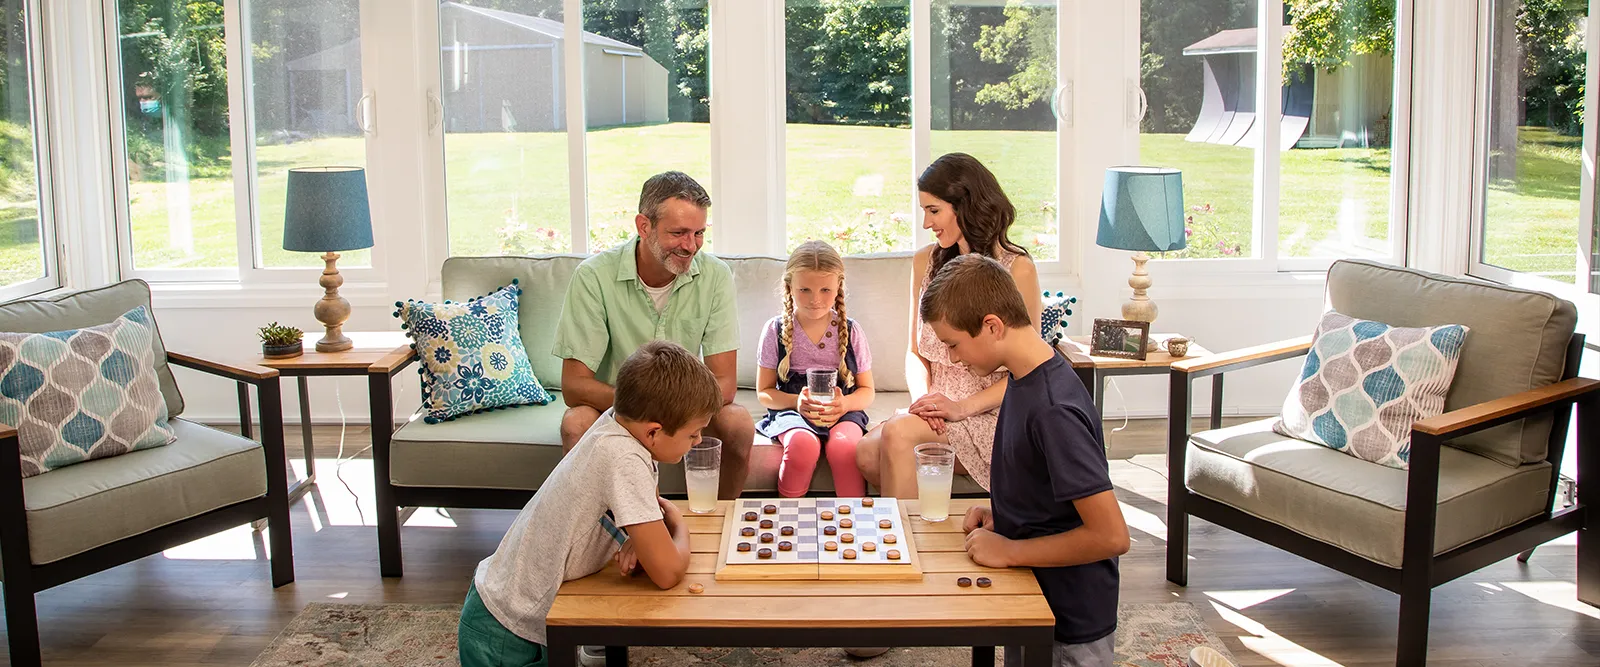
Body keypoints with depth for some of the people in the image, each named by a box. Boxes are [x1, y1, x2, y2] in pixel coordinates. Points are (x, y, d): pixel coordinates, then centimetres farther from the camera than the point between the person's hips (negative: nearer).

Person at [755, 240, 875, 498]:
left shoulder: (850, 331, 6)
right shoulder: (776, 330, 4)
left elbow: (867, 390, 9)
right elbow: (764, 392, 6)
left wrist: (845, 404, -14)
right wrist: (796, 401, -15)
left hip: (842, 410, 1)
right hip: (791, 409, 0)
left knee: (844, 445, -35)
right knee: (803, 443, -36)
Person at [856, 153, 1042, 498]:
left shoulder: (1017, 269, -6)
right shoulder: (925, 262, 11)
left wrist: (961, 407, -18)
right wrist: (923, 395, -7)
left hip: (990, 414, -5)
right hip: (936, 408, 5)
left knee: (898, 434, -31)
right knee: (867, 454, -25)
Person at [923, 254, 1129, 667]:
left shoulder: (1053, 409, -28)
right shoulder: (1024, 377, 0)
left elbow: (1111, 536, -28)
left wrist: (1009, 551, -21)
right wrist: (999, 510, 0)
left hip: (1070, 629, -8)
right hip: (1031, 603, 8)